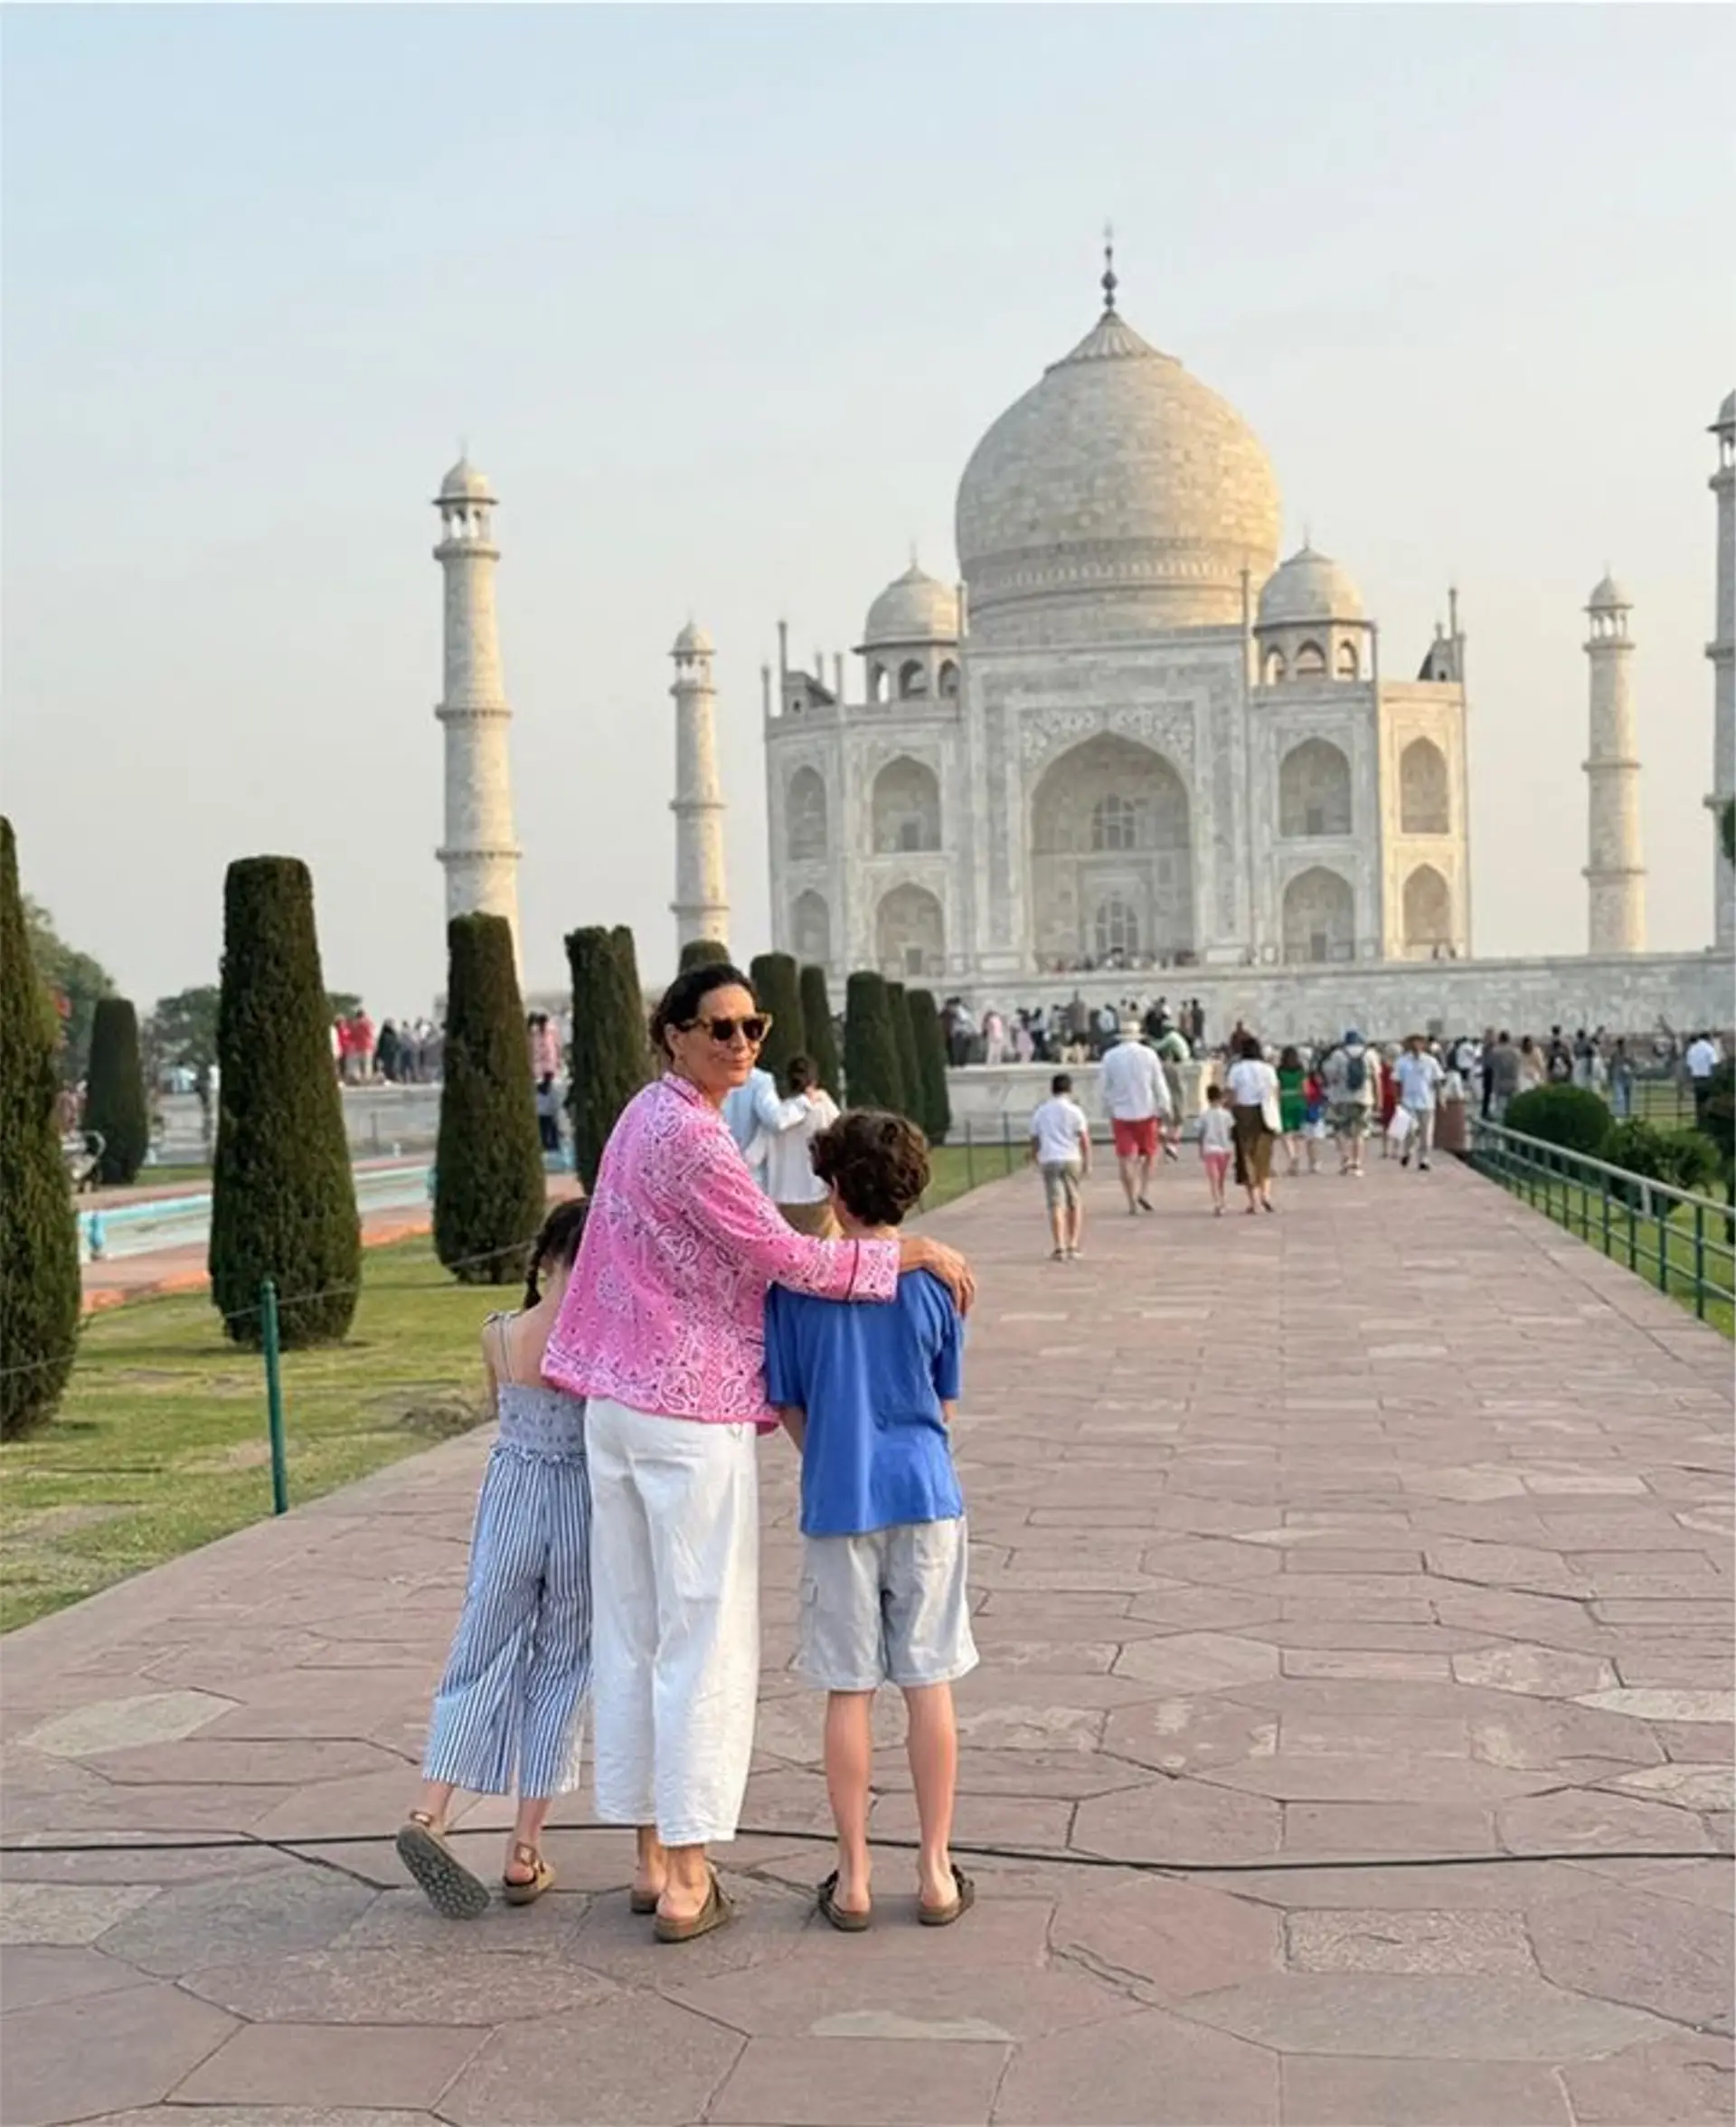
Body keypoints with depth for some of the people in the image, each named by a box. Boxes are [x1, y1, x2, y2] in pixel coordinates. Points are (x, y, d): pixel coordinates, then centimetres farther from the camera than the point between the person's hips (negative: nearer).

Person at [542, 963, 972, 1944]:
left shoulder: (645, 1116, 12)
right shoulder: (692, 1137, -18)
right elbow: (790, 1260, -17)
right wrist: (912, 1252, -8)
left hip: (617, 1403, 9)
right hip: (694, 1415, -9)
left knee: (630, 1635, 12)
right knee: (707, 1642, -1)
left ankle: (651, 1854, 22)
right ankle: (688, 1880, 3)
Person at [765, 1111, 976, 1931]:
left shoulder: (796, 1285, -6)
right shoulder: (934, 1281, -3)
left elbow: (788, 1408, 1)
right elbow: (945, 1403, 7)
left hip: (837, 1503, -1)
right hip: (924, 1495, 1)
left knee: (848, 1690, 7)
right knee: (929, 1684, 8)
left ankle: (853, 1879, 13)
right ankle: (936, 1871, 14)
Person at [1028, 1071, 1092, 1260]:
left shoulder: (1041, 1112, 11)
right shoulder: (1074, 1110, 2)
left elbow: (1035, 1138, 17)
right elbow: (1084, 1138, -5)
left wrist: (1034, 1156, 34)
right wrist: (1087, 1163, 0)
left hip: (1049, 1161, 1)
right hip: (1071, 1159, -1)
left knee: (1056, 1204, -3)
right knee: (1075, 1202, 14)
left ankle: (1059, 1246, -14)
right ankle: (1073, 1244, 12)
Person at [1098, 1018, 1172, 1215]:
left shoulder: (1110, 1056, -4)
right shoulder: (1149, 1054, -4)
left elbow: (1103, 1086, 2)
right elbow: (1160, 1084, -1)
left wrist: (1110, 1107, 17)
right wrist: (1164, 1108, 9)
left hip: (1121, 1113, 0)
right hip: (1146, 1112, 0)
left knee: (1126, 1159, 2)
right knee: (1148, 1154, 17)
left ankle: (1132, 1203, 0)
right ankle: (1144, 1191, 1)